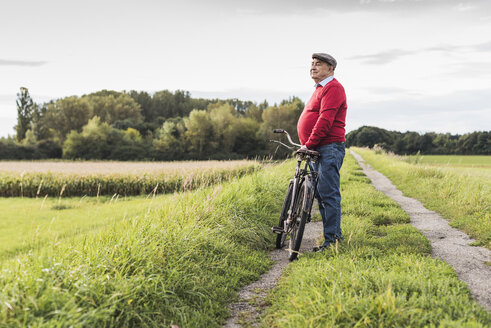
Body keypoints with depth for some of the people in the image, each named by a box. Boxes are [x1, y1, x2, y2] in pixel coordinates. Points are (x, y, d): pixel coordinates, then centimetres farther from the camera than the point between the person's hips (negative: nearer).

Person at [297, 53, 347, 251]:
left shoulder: (332, 88, -9)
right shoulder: (320, 89, 23)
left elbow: (325, 120, -20)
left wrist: (308, 145, -22)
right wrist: (306, 145, 16)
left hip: (329, 149, -10)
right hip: (317, 150, 11)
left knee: (328, 194, -10)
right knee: (319, 193, 12)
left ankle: (332, 240, -6)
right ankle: (334, 234, 20)